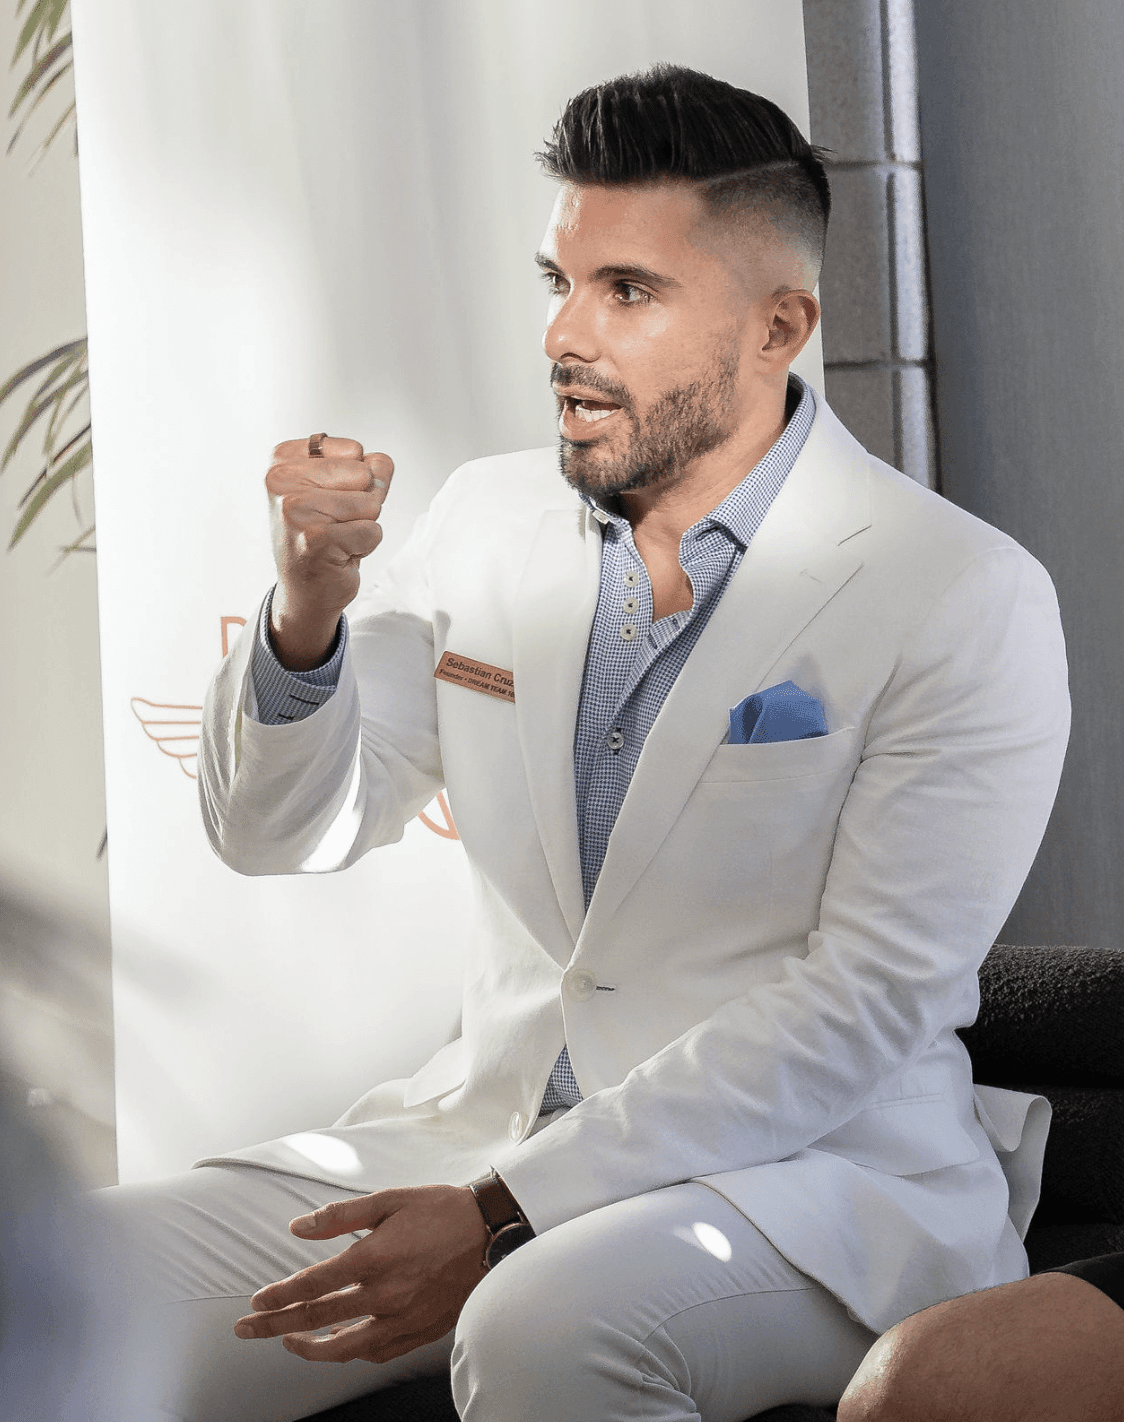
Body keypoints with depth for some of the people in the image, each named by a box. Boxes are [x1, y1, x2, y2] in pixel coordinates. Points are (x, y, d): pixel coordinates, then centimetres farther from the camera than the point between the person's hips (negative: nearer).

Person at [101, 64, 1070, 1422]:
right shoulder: (486, 519, 8)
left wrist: (510, 1215, -21)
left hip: (816, 1171, -4)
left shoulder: (968, 601, -9)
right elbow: (281, 832, 10)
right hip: (479, 1126, 4)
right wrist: (308, 607, -12)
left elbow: (864, 1004, -15)